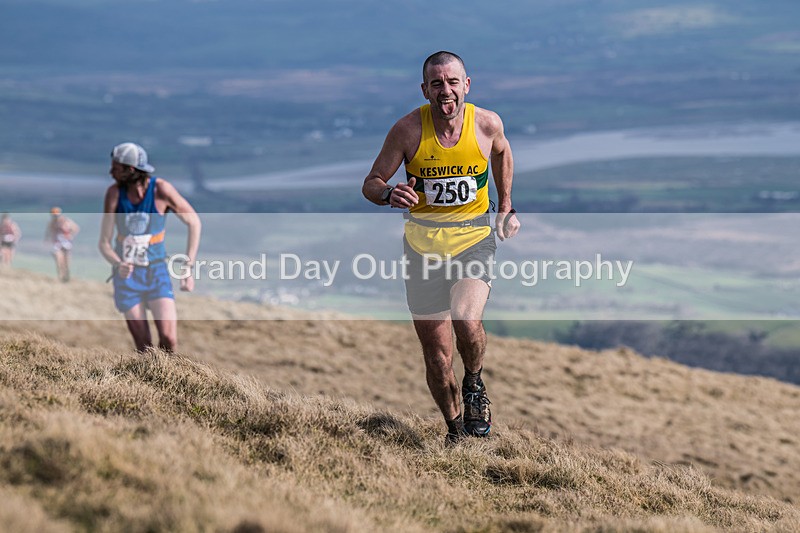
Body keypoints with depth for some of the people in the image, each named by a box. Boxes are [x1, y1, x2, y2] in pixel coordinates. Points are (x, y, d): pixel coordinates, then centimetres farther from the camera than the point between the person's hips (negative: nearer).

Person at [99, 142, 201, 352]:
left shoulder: (161, 189, -15)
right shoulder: (115, 193, -10)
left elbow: (194, 222, -4)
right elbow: (104, 242, -8)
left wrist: (188, 268, -7)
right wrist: (118, 264, -30)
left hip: (156, 273, -1)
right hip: (127, 275, 1)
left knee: (169, 339, -15)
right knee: (144, 347, -2)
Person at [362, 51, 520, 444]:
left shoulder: (487, 124, -7)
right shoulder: (408, 129, -12)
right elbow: (371, 184, -5)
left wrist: (506, 207, 18)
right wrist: (390, 194, -27)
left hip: (474, 239, 0)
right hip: (424, 246, 1)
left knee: (467, 320, -28)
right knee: (437, 358, 4)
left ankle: (474, 384, 4)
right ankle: (455, 430, 29)